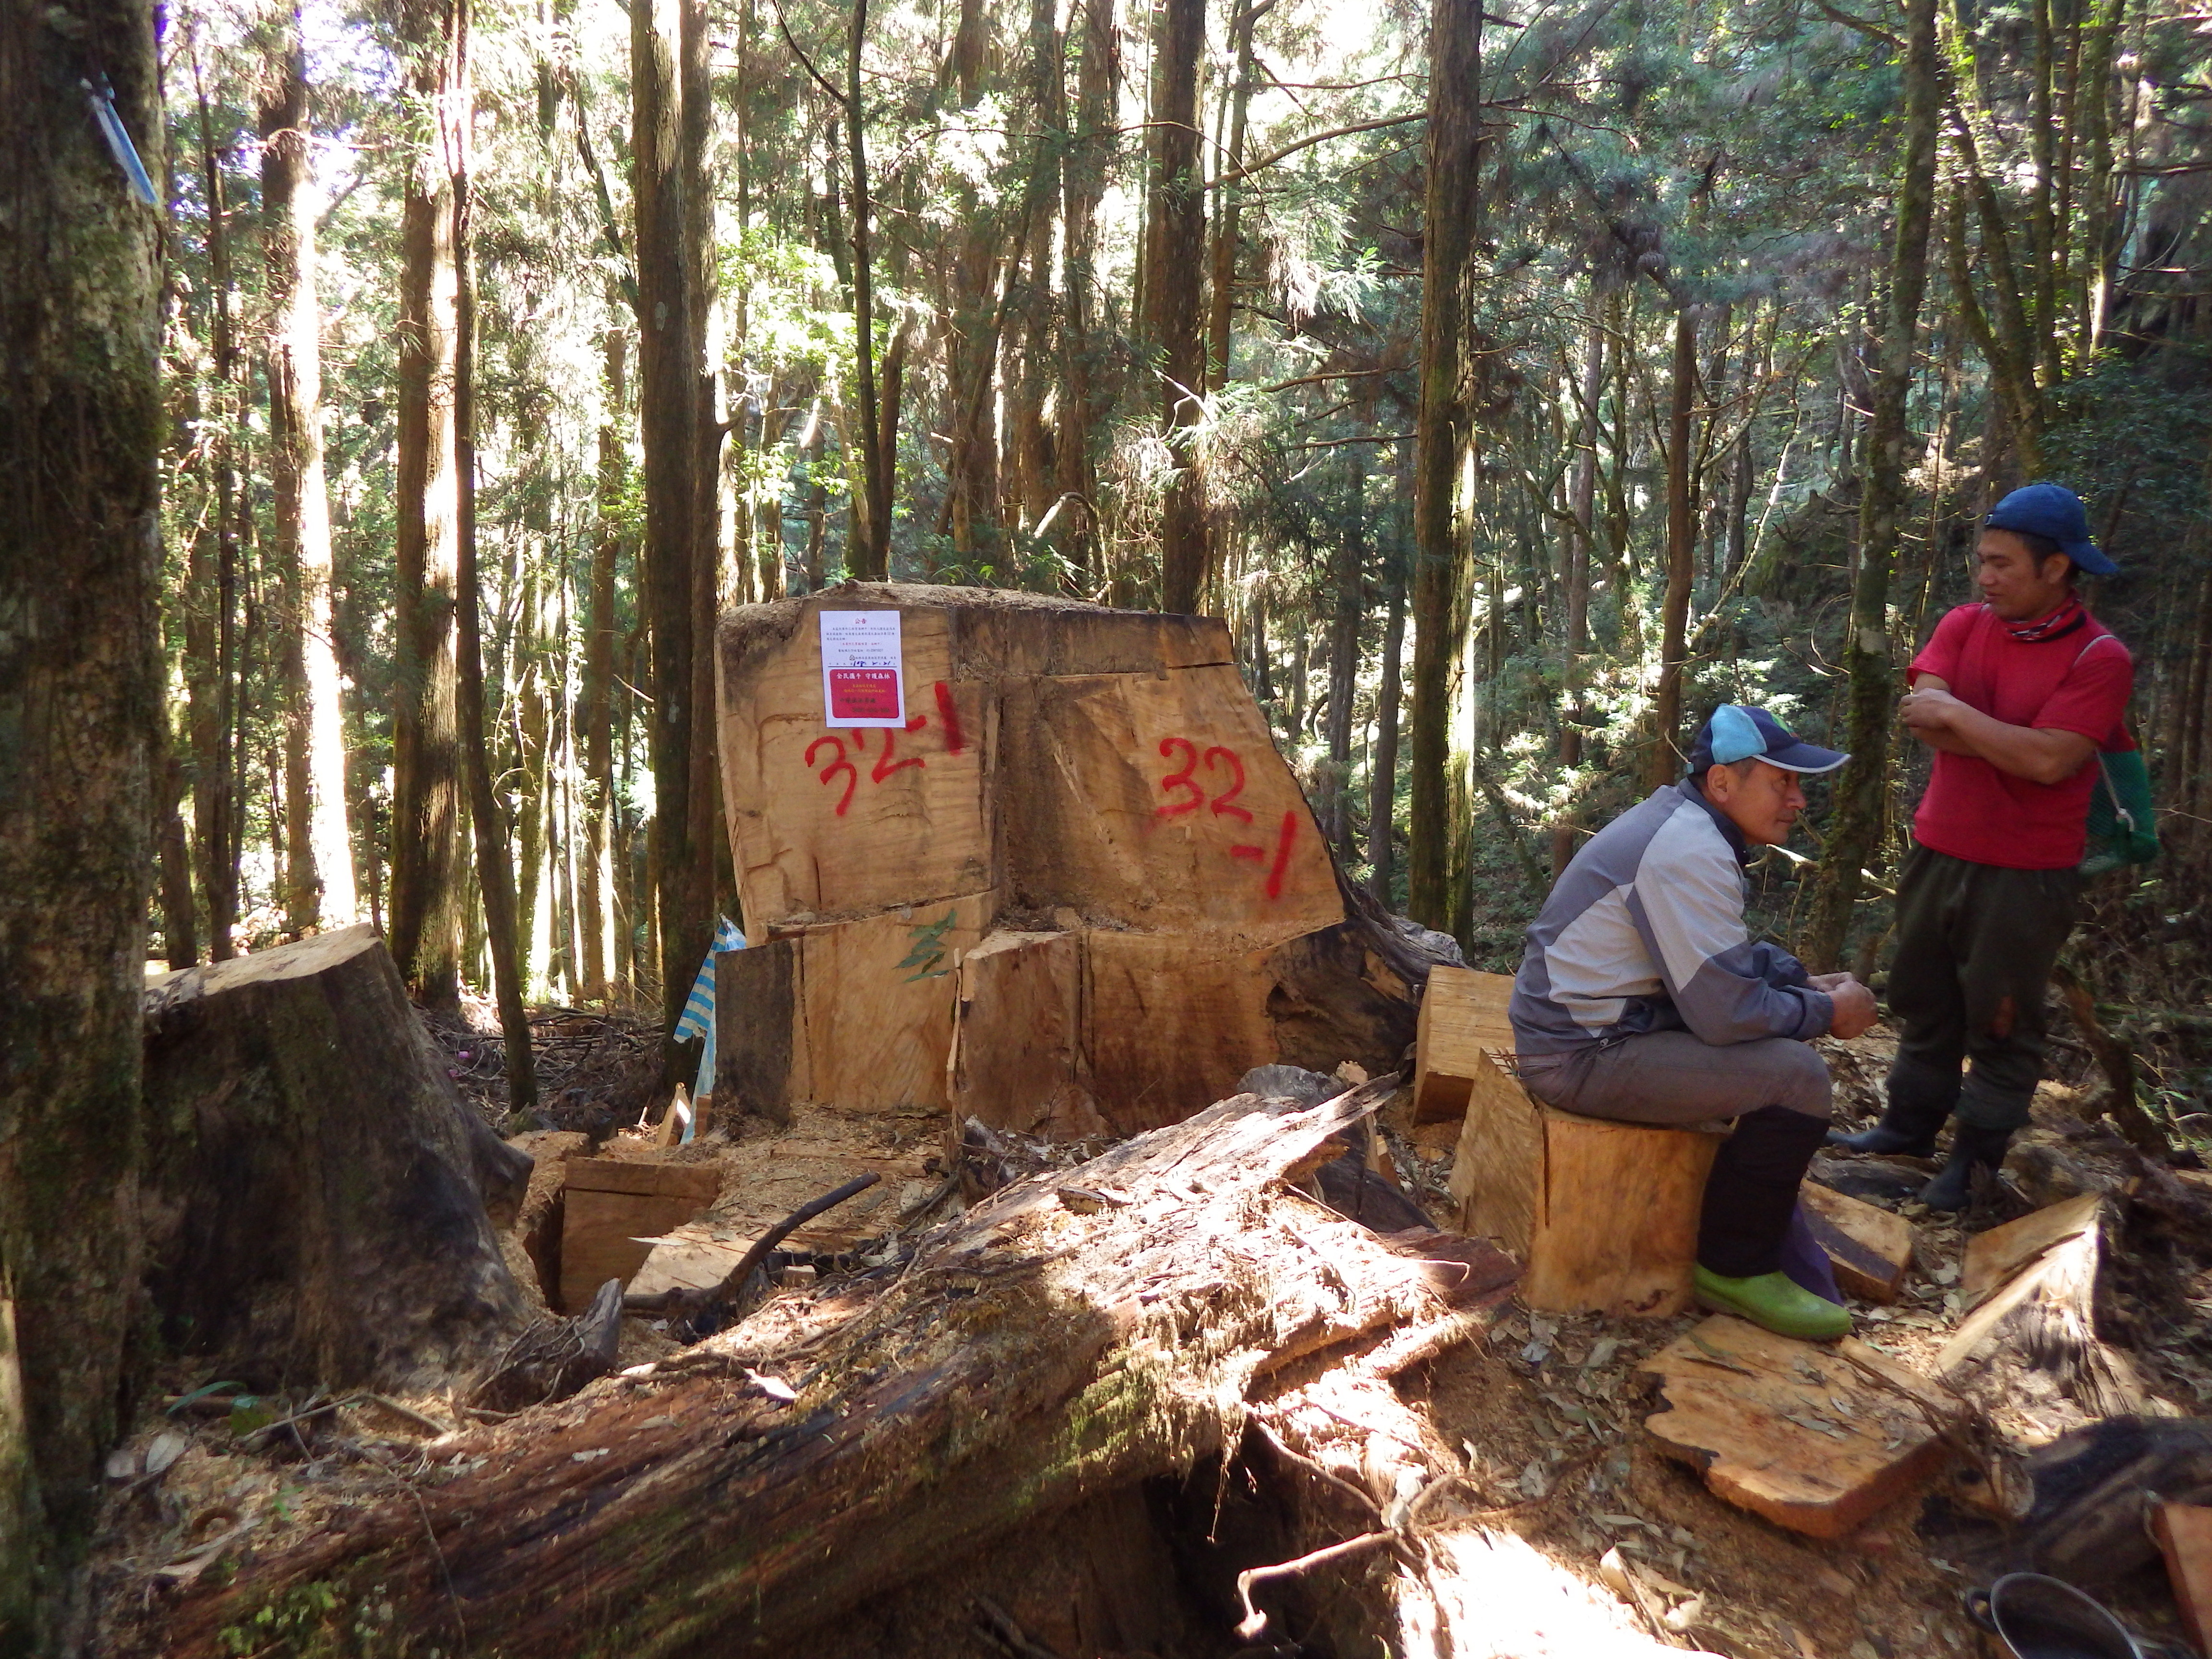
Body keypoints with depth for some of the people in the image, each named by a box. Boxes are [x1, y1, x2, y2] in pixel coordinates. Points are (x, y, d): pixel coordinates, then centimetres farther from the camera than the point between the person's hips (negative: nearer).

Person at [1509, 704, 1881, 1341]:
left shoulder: (1685, 822, 10)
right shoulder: (1690, 854, -22)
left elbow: (1734, 955, 21)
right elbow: (1728, 1013, -24)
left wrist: (1807, 983, 5)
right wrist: (1827, 1012, -8)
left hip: (1594, 1021, 11)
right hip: (1583, 1056, -11)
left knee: (1785, 1041, 17)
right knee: (1796, 1075, -16)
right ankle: (1738, 1270, 0)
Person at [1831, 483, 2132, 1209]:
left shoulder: (2100, 658, -13)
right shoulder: (1965, 626, 3)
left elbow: (2051, 761, -25)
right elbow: (1925, 718, -10)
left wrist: (1958, 714, -17)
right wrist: (2017, 743, -18)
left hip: (2026, 874, -5)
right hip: (1938, 852, 6)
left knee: (2000, 1021, 6)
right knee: (1924, 1001, 17)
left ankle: (1976, 1159, 18)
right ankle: (1910, 1125, 32)